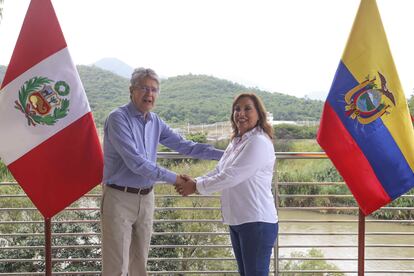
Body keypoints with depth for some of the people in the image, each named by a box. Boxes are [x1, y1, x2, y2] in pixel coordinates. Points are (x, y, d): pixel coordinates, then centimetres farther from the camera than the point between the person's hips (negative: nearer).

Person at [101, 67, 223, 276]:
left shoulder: (155, 122, 7)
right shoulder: (118, 118, -14)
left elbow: (183, 145, 12)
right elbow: (135, 162, -22)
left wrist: (222, 154, 7)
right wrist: (173, 178, -18)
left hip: (146, 198, 7)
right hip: (120, 198, -7)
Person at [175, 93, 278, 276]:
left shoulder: (259, 142, -16)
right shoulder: (236, 142, 14)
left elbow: (231, 176, -20)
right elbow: (219, 171, 12)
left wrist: (196, 187, -12)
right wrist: (194, 181, -5)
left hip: (257, 221, -9)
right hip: (237, 220, 9)